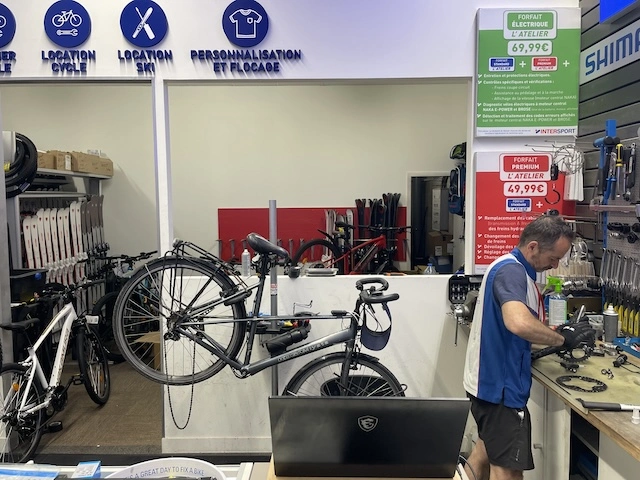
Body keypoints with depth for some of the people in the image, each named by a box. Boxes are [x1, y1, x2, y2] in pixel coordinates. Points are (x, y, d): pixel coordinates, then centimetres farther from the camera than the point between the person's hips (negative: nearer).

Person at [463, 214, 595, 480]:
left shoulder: (512, 268, 10)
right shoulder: (511, 270, -22)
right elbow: (519, 323, -40)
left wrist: (555, 334, 2)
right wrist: (562, 339, -24)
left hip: (491, 379, 10)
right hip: (500, 385, -10)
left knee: (489, 449, 25)